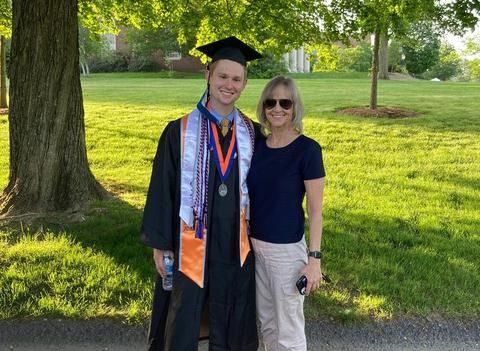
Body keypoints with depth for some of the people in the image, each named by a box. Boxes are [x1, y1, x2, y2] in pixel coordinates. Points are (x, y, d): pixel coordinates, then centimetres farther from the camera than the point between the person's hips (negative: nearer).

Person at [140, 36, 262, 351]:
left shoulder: (252, 134, 1)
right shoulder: (180, 132, -7)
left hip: (236, 246, 3)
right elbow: (161, 189, -4)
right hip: (190, 245, -2)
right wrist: (160, 244, -4)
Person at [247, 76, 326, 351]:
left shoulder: (307, 149, -14)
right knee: (267, 323, 21)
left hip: (287, 250, -6)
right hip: (255, 246, 6)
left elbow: (315, 210, -12)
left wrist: (314, 258, -15)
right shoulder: (257, 145, 3)